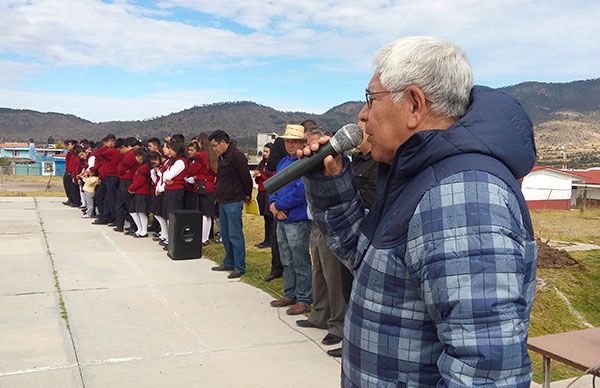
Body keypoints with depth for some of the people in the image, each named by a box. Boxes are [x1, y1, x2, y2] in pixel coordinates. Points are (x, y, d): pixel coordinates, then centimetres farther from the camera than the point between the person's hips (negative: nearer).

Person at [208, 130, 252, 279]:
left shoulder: (236, 156, -16)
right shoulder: (223, 157, 14)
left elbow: (246, 177, -16)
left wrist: (247, 195, -5)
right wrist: (219, 195, 17)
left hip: (234, 202, -10)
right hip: (223, 202, 10)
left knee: (235, 236, -5)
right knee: (225, 234, 15)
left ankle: (239, 267, 2)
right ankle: (229, 263, 26)